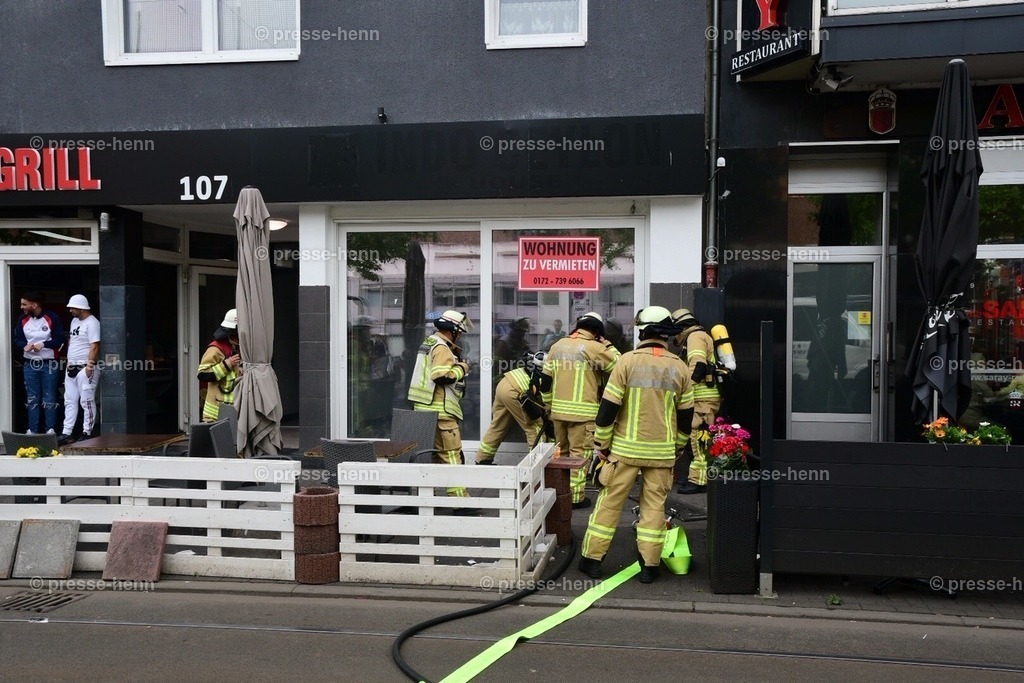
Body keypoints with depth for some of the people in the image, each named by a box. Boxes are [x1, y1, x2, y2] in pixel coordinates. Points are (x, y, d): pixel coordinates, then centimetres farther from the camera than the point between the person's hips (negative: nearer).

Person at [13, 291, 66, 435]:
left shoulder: (52, 318, -9)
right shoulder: (23, 319, 5)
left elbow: (61, 339, -10)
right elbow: (17, 339, 7)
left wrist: (43, 344, -23)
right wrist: (24, 346, -15)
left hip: (49, 364, -4)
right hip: (30, 364, 4)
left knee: (49, 399, 0)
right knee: (32, 399, 8)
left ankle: (51, 430, 5)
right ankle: (32, 430, 14)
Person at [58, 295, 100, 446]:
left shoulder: (92, 323, -12)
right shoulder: (74, 321, 16)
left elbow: (95, 346, -18)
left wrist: (90, 365, -22)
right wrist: (68, 361, 15)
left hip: (85, 367, -9)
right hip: (72, 367, 9)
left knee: (87, 402, -3)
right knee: (69, 401, 9)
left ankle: (87, 433, 3)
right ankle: (66, 434, 13)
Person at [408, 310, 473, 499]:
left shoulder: (429, 343, 19)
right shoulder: (442, 348, -13)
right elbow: (442, 376, -24)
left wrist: (456, 357, 10)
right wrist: (462, 368, -10)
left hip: (425, 409, 10)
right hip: (440, 411, -10)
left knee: (432, 453, 15)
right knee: (452, 455, -9)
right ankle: (460, 497, -9)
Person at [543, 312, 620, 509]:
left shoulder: (558, 345, 10)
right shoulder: (593, 348, -10)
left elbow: (546, 379, 12)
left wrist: (549, 405, 19)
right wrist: (607, 345, 7)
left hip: (559, 409, 6)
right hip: (582, 411, -6)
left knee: (561, 451, 18)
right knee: (580, 453, 1)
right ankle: (575, 496, 3)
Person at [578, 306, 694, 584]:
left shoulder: (628, 361, -8)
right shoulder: (680, 367, 2)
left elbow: (609, 406, -9)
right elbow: (685, 414, 9)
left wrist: (601, 444, 0)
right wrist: (678, 447, 21)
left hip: (626, 447, -2)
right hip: (662, 450, 2)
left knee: (610, 501, 6)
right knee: (654, 504, 10)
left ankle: (592, 559, 13)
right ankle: (650, 565, 13)